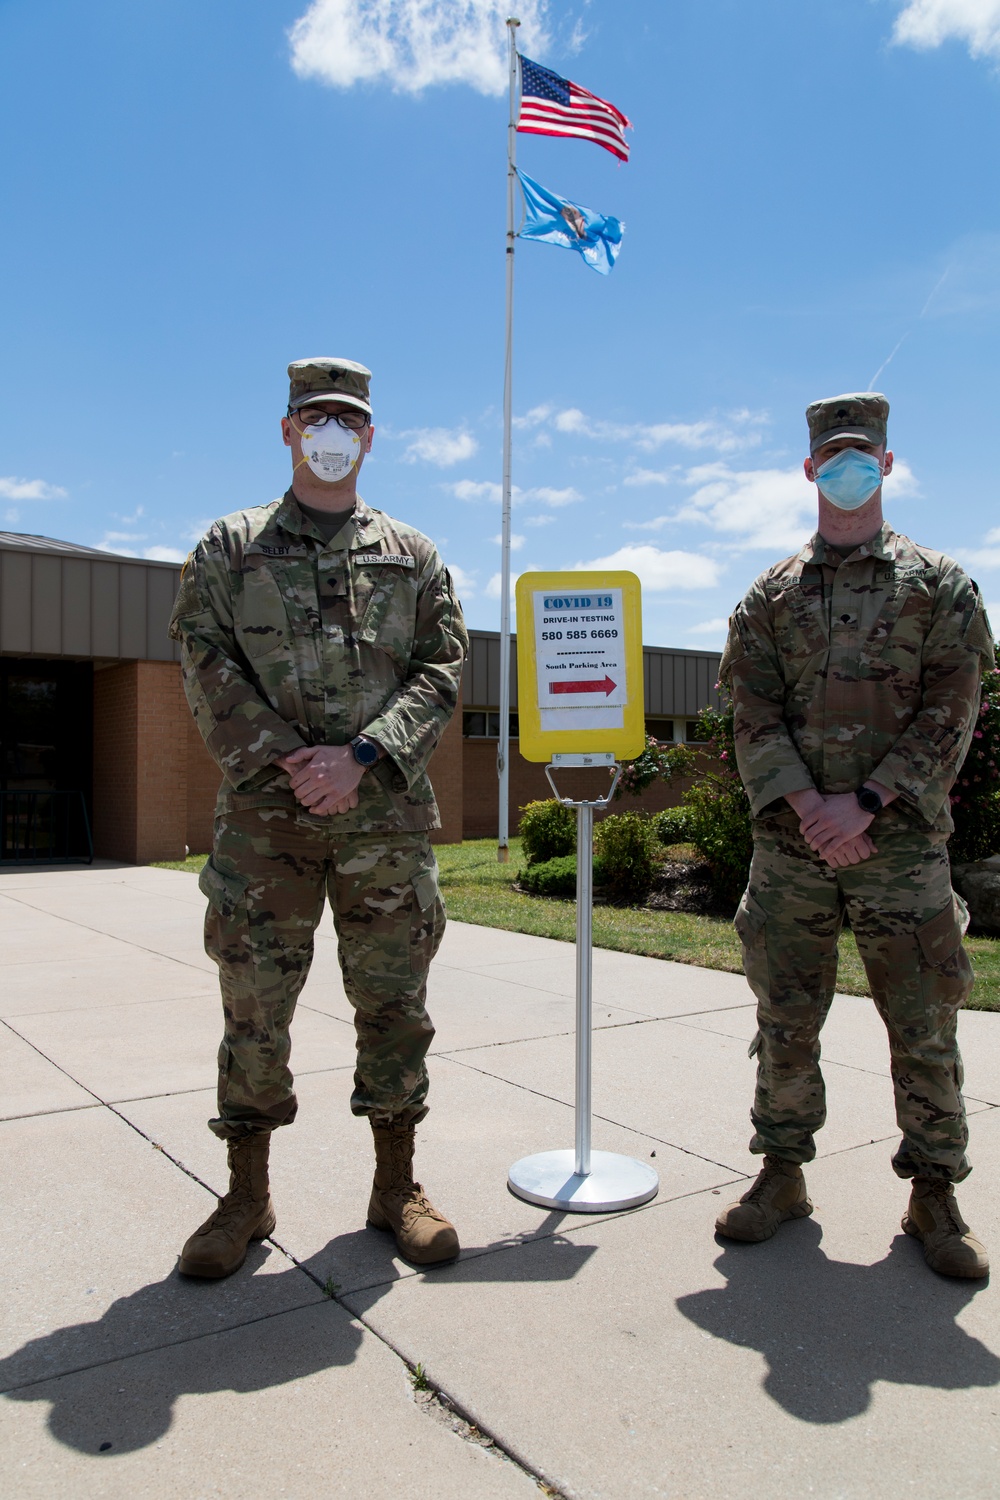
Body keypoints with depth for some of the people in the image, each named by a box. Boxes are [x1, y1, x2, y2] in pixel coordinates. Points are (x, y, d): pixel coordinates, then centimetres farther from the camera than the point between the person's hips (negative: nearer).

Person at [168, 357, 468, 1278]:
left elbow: (442, 669, 3)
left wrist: (359, 755, -12)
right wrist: (285, 761, -12)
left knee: (393, 1003, 6)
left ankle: (397, 1187, 22)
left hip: (387, 817, 1)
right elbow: (207, 666, 1)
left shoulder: (414, 556, 13)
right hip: (264, 817, 0)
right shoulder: (229, 548, 11)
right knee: (254, 1006, 5)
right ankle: (246, 1199, 21)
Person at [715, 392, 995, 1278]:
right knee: (785, 1020, 8)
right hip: (790, 842, 2)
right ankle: (783, 1173, 24)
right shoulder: (774, 594, 11)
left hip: (901, 840, -1)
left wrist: (864, 802, -12)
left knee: (924, 1024, 5)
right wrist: (806, 804, -12)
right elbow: (754, 714, 3)